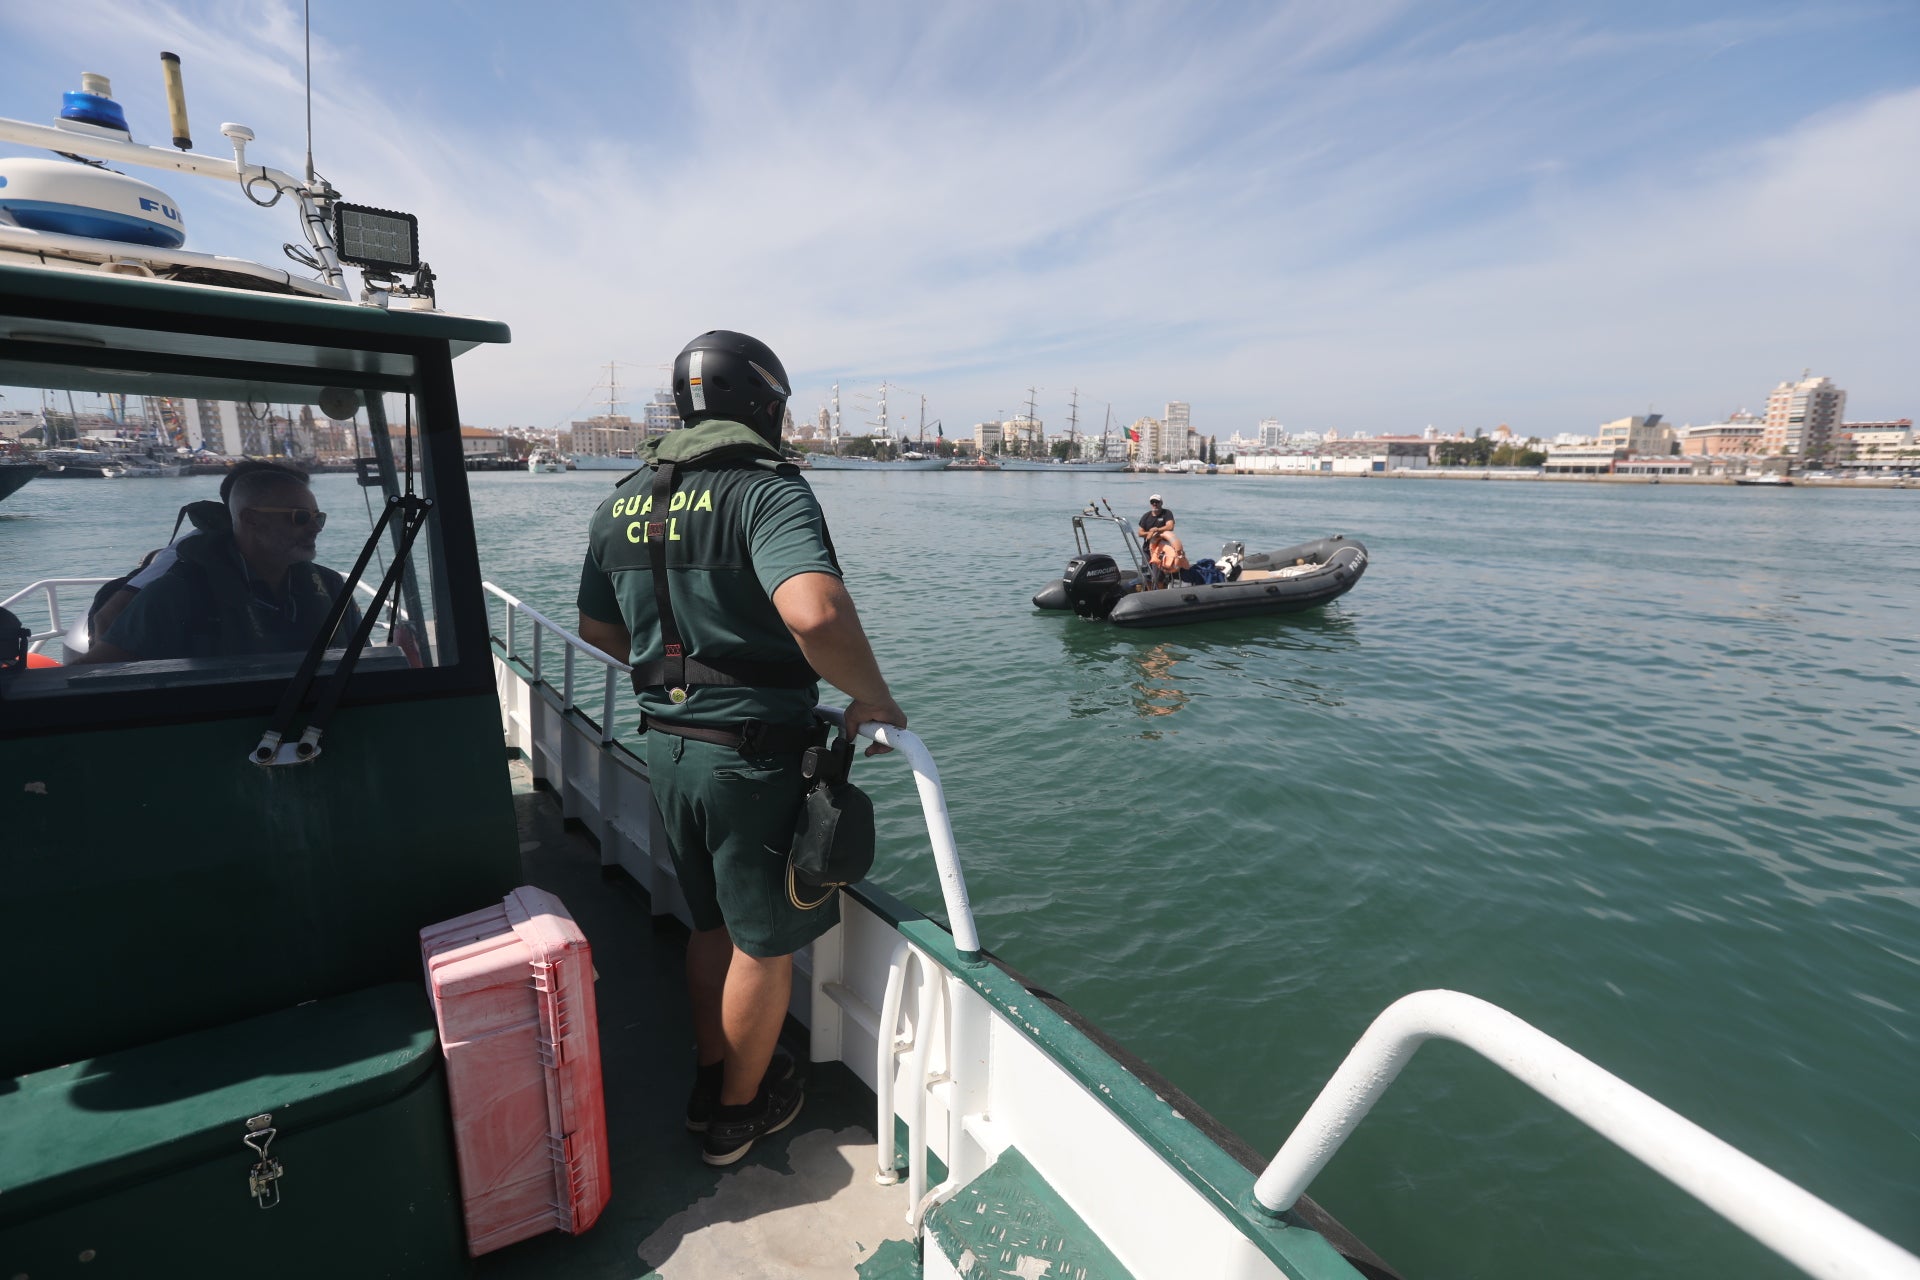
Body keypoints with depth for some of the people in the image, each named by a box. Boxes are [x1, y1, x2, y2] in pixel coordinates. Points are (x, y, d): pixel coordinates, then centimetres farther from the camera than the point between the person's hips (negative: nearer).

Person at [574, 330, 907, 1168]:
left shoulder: (623, 502, 7)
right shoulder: (766, 490, -17)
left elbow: (597, 628, 16)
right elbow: (815, 613, -36)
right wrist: (871, 696, -20)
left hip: (666, 744, 8)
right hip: (754, 752, -7)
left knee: (711, 924, 26)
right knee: (764, 942, 14)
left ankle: (710, 1077, 45)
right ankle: (738, 1111, 35)